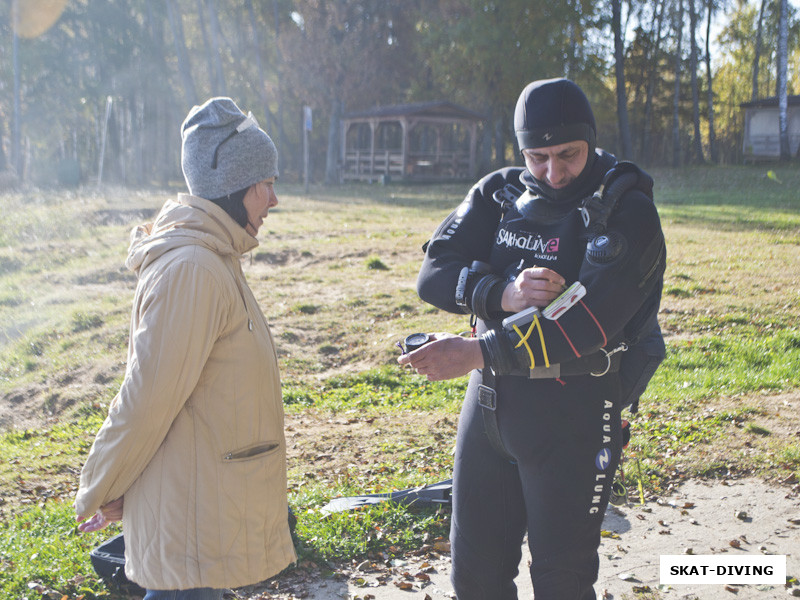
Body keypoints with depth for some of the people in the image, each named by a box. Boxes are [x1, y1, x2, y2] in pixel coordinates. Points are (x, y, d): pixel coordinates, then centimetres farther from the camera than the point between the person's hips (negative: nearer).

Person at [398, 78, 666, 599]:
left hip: (573, 414, -5)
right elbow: (435, 272, -3)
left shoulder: (627, 213, -12)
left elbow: (585, 321, -25)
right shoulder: (499, 193, 5)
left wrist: (477, 352, -30)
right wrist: (505, 293, -22)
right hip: (490, 399, 5)